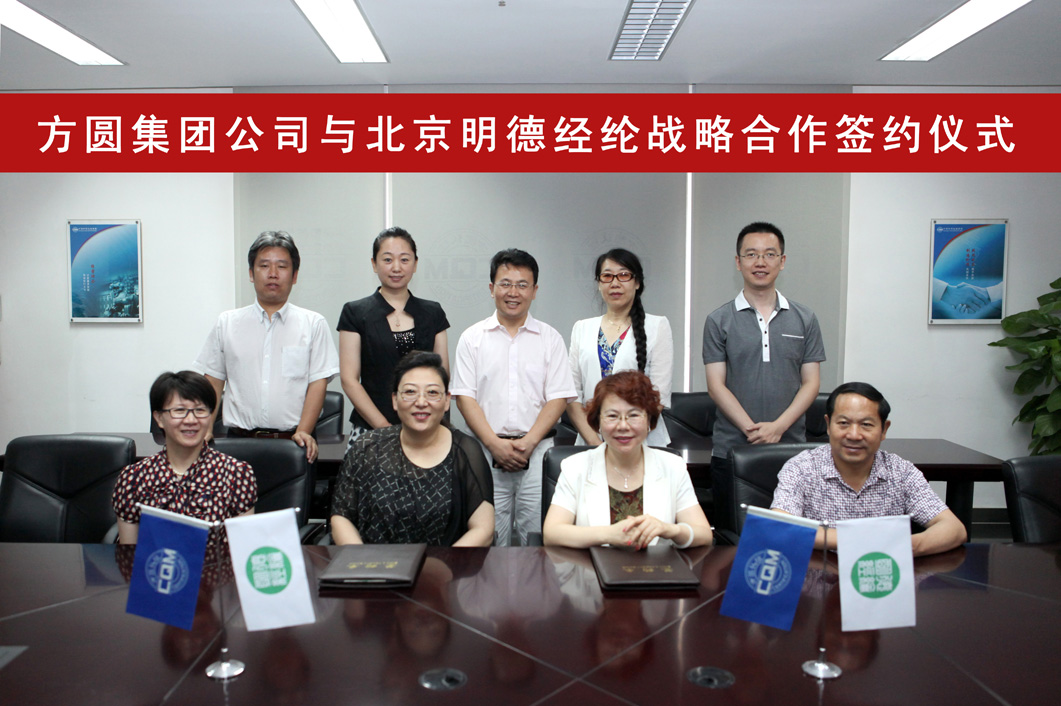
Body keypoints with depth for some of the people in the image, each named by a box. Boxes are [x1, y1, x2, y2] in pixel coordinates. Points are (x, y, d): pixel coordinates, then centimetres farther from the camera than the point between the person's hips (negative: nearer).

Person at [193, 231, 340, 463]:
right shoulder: (227, 323, 12)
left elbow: (318, 383, 0)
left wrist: (303, 432, -12)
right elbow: (213, 382, 12)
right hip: (239, 441, 1)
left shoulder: (313, 324, 6)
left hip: (293, 442, -1)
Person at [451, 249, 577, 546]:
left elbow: (558, 398, 2)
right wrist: (495, 443, -9)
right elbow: (465, 397, 2)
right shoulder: (472, 338, 8)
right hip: (486, 451, 0)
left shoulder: (550, 338, 8)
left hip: (537, 451, 0)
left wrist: (528, 442, -10)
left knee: (538, 535, -1)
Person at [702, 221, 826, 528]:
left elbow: (810, 383, 4)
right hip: (731, 449, -1)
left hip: (791, 448, 1)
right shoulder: (719, 321, 4)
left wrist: (778, 427, -11)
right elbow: (716, 385, -2)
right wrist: (753, 429, -14)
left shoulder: (804, 319, 9)